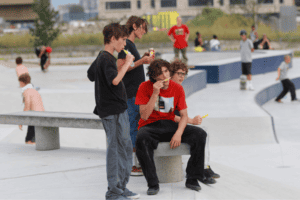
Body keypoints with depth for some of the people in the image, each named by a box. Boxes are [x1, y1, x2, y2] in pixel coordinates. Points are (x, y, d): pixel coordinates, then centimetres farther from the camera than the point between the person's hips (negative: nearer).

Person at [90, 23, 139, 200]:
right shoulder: (106, 58, -14)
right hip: (113, 111, -11)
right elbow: (115, 80, -27)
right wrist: (126, 64, -18)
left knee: (126, 148, 15)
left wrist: (123, 66, 15)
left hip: (119, 109, 11)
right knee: (116, 149, -6)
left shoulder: (108, 58, 17)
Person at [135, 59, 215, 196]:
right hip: (150, 126, -4)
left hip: (170, 125, 4)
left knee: (200, 134, -17)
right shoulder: (145, 87, -8)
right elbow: (144, 116, -16)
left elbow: (184, 115, -1)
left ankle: (193, 179, -9)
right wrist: (155, 93, -23)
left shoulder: (177, 88, 1)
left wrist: (178, 133, -20)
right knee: (141, 139, -39)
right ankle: (153, 184, -29)